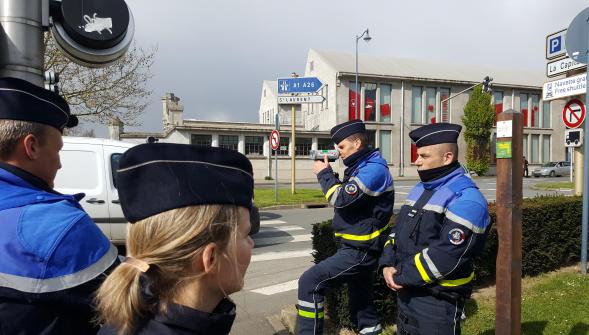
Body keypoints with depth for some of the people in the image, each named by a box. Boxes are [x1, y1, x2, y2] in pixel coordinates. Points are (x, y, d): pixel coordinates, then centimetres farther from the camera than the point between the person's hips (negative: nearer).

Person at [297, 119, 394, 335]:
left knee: (309, 283, -13)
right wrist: (328, 173, 5)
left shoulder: (374, 168, -19)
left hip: (360, 250, -10)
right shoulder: (362, 166, 13)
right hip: (359, 247, 10)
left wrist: (323, 173, -12)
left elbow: (341, 199, -26)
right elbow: (346, 195, 19)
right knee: (359, 296, 22)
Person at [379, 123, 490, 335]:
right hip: (406, 293, 8)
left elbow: (445, 257, -26)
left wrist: (402, 276, -18)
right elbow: (398, 230, 11)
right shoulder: (420, 189, 10)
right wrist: (388, 264, -5)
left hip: (438, 301, -8)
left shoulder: (466, 198, -20)